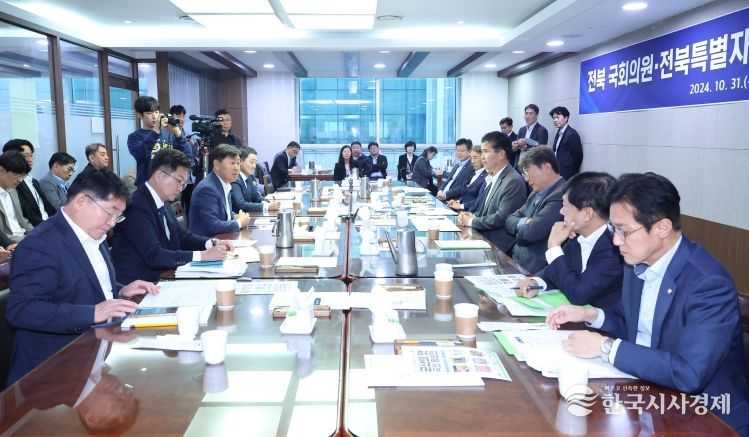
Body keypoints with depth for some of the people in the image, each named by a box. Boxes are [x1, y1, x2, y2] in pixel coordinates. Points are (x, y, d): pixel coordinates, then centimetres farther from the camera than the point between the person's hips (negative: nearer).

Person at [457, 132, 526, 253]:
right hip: (481, 236, 8)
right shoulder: (491, 178, 13)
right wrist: (472, 216, -1)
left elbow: (501, 218, -20)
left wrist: (472, 221, -10)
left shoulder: (514, 181, -15)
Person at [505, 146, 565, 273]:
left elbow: (532, 232, -26)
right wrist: (524, 223, -7)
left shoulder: (561, 196, -19)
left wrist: (521, 224, -4)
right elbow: (510, 220, 15)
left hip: (534, 270, -8)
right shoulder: (538, 192, 11)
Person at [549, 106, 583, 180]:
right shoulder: (559, 133, 15)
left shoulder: (572, 134, -11)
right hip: (558, 174, 8)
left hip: (567, 176, -8)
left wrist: (571, 174, -9)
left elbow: (577, 156, -12)